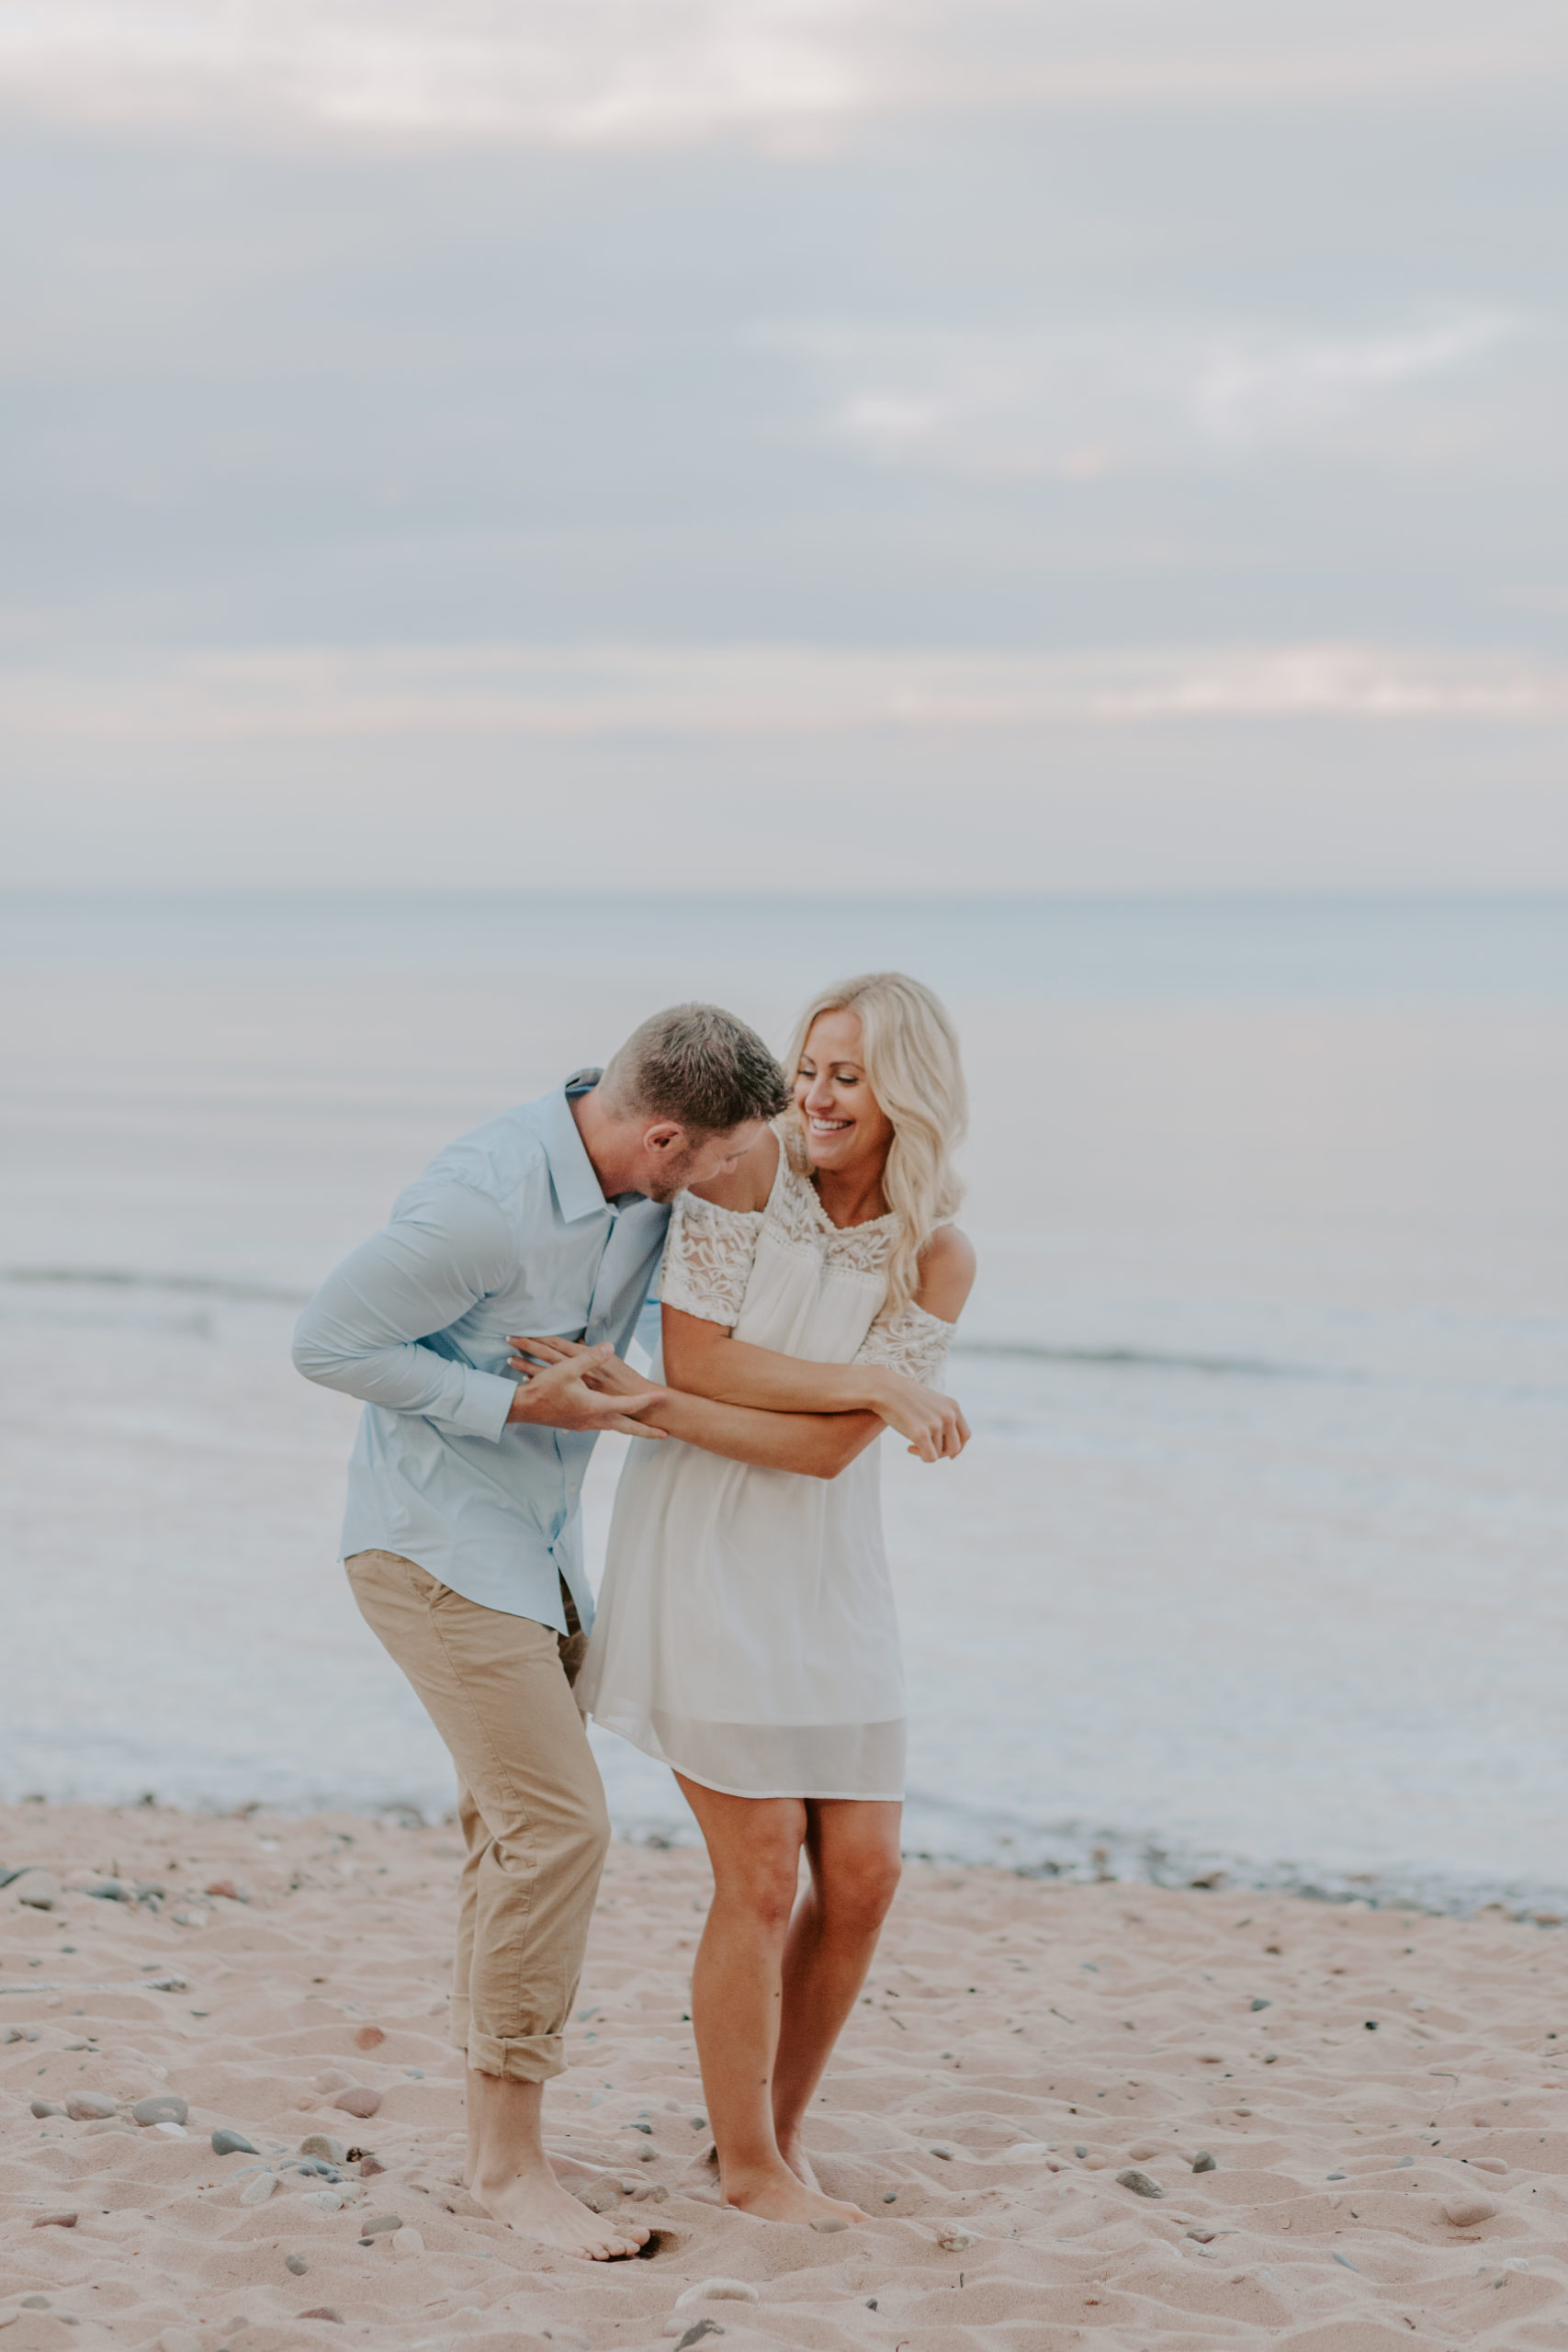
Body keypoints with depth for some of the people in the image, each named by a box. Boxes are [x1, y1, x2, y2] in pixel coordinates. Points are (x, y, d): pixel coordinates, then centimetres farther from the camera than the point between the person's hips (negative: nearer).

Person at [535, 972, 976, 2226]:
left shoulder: (940, 1262, -5)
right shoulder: (746, 1170, -11)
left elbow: (831, 1452, -12)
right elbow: (696, 1361, -17)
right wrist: (880, 1385, -22)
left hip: (825, 1566, 4)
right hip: (701, 1550, -4)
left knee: (862, 1874, 4)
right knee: (763, 1879, -4)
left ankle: (780, 2131, 24)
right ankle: (749, 2166, 12)